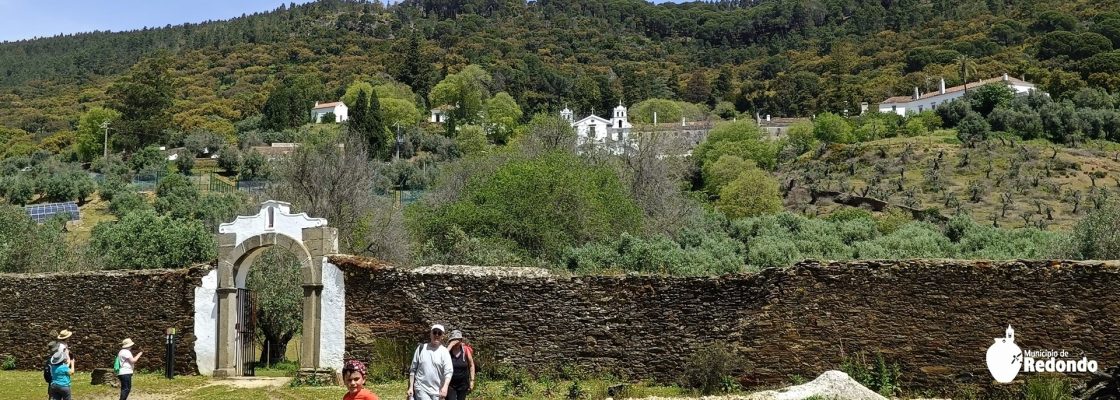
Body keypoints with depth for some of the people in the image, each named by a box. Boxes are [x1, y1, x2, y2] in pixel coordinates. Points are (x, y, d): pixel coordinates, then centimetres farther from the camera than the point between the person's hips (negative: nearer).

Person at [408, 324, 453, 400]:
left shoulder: (444, 352, 0)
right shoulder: (421, 348, 3)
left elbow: (448, 371, -12)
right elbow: (413, 369, 7)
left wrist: (445, 387, -29)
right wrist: (411, 387, 2)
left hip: (437, 391, 1)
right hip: (421, 388, -1)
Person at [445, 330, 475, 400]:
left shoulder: (466, 350, -4)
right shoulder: (448, 350, -8)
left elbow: (471, 365, 5)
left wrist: (472, 380, 2)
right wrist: (450, 345, -26)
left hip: (463, 384, 2)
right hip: (450, 384, -2)